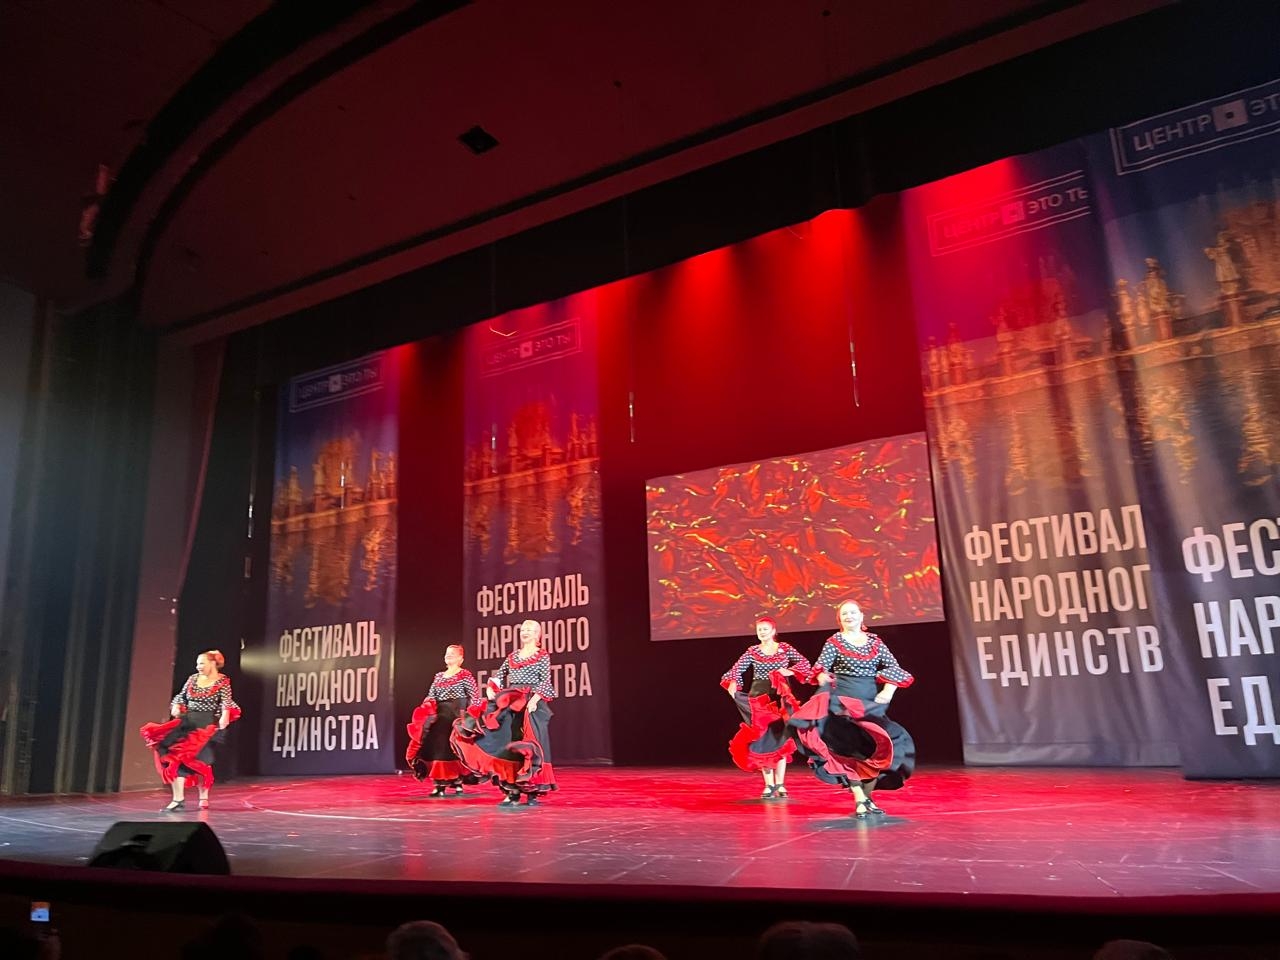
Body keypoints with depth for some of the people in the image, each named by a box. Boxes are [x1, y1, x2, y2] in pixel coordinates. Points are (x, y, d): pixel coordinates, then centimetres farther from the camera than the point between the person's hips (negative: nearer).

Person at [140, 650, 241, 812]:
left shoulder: (223, 681, -4)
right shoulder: (193, 678, 10)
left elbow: (226, 702, -15)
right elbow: (181, 696, 18)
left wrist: (224, 716, -33)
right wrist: (176, 707, -3)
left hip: (207, 724, -4)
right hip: (187, 722, 5)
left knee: (200, 760, 1)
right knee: (177, 756, -10)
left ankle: (203, 797, 19)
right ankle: (178, 799, -9)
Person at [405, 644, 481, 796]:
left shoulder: (466, 675, -3)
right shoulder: (439, 676, 17)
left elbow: (475, 697, -8)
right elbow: (430, 696, 16)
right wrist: (426, 709, -3)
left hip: (457, 717, -6)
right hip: (439, 718, 6)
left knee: (454, 749, -6)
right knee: (437, 749, 1)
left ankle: (458, 782, 5)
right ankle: (440, 784, 7)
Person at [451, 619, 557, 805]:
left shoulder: (543, 656, 1)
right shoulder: (512, 657, 16)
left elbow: (546, 681, -8)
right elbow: (498, 676, 20)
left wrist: (535, 699, -21)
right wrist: (490, 689, 0)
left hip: (532, 704, -5)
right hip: (511, 705, 5)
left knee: (530, 744, -8)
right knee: (510, 744, 1)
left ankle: (533, 791, -2)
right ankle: (513, 790, 6)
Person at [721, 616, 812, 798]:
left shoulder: (785, 648, 4)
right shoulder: (752, 651, 5)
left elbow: (804, 663, -5)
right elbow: (736, 669, -4)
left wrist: (790, 671, -21)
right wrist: (733, 682, -22)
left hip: (780, 698, -1)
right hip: (758, 698, 1)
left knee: (780, 741, -1)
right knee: (762, 742, -2)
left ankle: (780, 784, 6)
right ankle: (769, 785, 4)